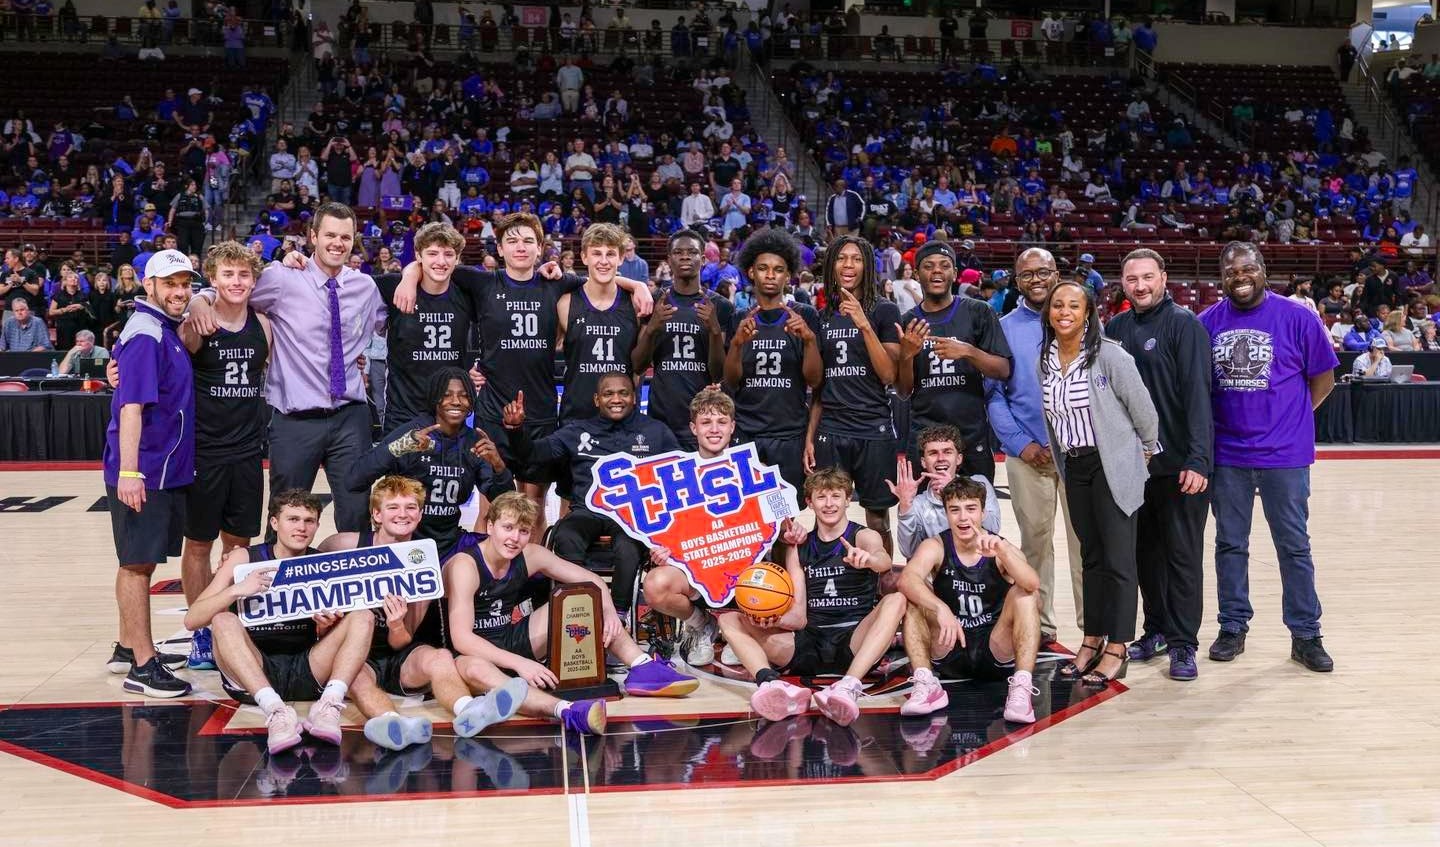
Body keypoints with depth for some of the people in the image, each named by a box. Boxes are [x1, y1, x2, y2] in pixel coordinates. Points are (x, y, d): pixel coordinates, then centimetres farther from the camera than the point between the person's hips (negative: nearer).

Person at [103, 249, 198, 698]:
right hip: (144, 472, -9)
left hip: (167, 469, 9)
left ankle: (128, 647, 28)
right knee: (138, 563, -3)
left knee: (140, 561, 17)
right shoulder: (145, 335, -15)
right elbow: (131, 407, -22)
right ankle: (142, 665, 2)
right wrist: (128, 472, -25)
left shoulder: (166, 331, 13)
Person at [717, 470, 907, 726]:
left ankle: (849, 687, -48)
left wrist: (869, 558, -46)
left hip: (853, 643, -3)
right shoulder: (798, 547, 14)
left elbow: (884, 561, -21)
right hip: (808, 644, 3)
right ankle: (773, 685, -40)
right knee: (730, 619, -9)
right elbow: (798, 616, 6)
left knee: (895, 600, -29)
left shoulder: (864, 536, 5)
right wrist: (773, 619, -18)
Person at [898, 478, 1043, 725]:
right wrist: (941, 608, -44)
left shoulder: (1001, 548, -6)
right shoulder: (935, 547, -5)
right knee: (915, 595, -20)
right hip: (947, 652, 1)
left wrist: (1001, 551, -44)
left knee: (1024, 596, -23)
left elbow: (1032, 584, -28)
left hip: (996, 653, -1)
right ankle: (926, 684, -28)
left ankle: (1022, 687, -33)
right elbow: (907, 579, -27)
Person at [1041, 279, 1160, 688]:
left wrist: (1148, 449, 3)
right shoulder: (1044, 361, 2)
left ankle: (1116, 650, 4)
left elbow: (1142, 407, -8)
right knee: (1090, 556, 14)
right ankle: (1092, 641, 22)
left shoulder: (1108, 355, -15)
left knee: (1118, 558, -2)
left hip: (1113, 465, -6)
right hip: (1074, 467, 6)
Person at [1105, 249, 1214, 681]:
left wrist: (1198, 458, -23)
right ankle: (1157, 630, 25)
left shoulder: (1185, 324, -9)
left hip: (1180, 465, -5)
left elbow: (1197, 394, -16)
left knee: (1183, 555, 1)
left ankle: (1183, 644, 7)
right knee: (1145, 550, 12)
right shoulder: (1116, 328, 8)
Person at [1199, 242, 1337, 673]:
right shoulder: (1208, 322, 1)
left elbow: (1323, 377, 3)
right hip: (1226, 455, 2)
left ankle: (1305, 635, 15)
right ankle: (1233, 627, 23)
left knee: (1294, 546, 5)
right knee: (1230, 544, 11)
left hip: (1283, 454, -2)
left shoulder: (1295, 318, -5)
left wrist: (1292, 416, 3)